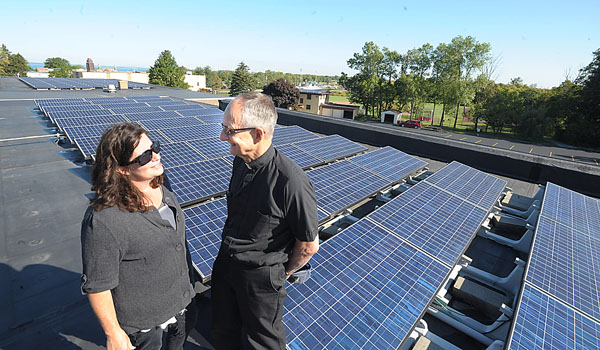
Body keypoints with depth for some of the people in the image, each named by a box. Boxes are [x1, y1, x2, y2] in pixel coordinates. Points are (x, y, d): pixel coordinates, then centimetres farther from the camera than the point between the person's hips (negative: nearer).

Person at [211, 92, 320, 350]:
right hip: (225, 262, 6)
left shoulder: (292, 182, -33)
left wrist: (284, 273, -3)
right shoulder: (240, 162, -8)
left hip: (260, 276, -6)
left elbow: (309, 245, -19)